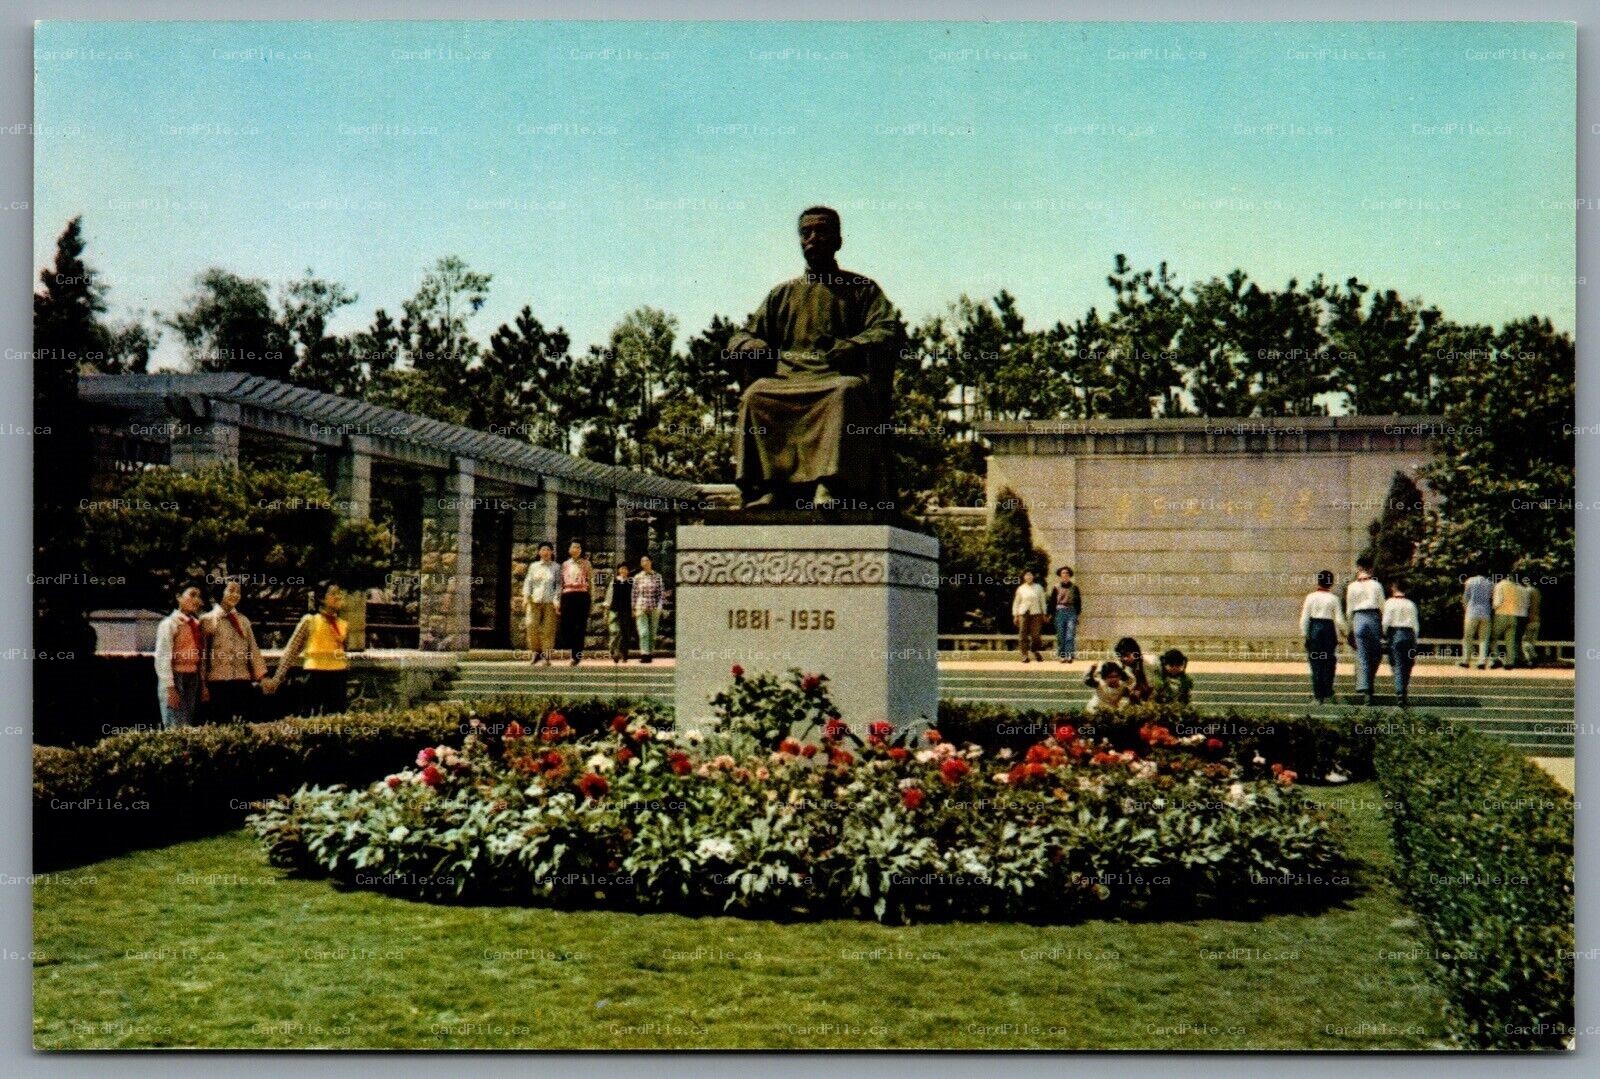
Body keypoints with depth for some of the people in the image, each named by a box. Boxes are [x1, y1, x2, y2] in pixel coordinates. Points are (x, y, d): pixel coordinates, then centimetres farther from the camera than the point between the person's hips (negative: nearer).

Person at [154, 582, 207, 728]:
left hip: (194, 679, 7)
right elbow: (162, 658, -13)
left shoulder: (196, 625, 12)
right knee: (177, 728, -9)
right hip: (176, 678, -7)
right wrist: (170, 688, -18)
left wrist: (203, 684, 11)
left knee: (189, 726, 10)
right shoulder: (170, 624, -9)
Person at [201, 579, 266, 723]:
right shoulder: (208, 620, 3)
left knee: (244, 722, 1)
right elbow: (202, 654, 1)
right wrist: (203, 684, -3)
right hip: (219, 683, -3)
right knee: (223, 724, 0)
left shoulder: (243, 620, 15)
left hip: (243, 682, 3)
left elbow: (253, 650, 12)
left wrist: (261, 676, 4)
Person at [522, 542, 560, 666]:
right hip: (535, 600, 2)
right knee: (532, 625, -7)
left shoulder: (556, 567, 8)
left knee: (549, 628, -3)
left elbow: (558, 585, 4)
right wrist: (526, 597, -1)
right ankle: (535, 651, 8)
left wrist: (557, 600, -7)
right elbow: (528, 582, 11)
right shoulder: (534, 566, 13)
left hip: (550, 601, -2)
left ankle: (546, 656, 2)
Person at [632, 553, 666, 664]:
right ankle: (644, 654, -15)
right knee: (643, 632, -11)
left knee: (652, 632, 4)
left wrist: (659, 606, -4)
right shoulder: (638, 578, 5)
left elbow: (662, 592, 5)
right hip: (641, 608, -1)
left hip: (654, 608, 1)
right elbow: (634, 594, 7)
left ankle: (651, 654, 10)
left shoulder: (657, 577, 4)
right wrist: (634, 609, 5)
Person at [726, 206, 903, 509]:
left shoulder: (861, 289, 19)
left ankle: (830, 486, -50)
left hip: (841, 379, -3)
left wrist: (853, 346, -18)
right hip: (787, 379, 3)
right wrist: (748, 345, -3)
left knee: (846, 392, -39)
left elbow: (889, 330, 3)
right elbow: (741, 337, 23)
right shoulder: (782, 294, 28)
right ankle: (768, 487, -38)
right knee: (755, 395, -31)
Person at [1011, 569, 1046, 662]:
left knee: (1035, 634, -2)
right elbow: (1016, 602, 12)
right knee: (1023, 634, -5)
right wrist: (1015, 615, 7)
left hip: (1035, 613, 0)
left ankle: (1034, 651, 21)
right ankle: (1025, 655, -2)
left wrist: (1044, 614, 10)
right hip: (1023, 613, 0)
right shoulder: (1021, 589, 7)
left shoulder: (1038, 588, 9)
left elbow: (1042, 601, 13)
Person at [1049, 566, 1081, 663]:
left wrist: (1077, 614, 2)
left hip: (1071, 612, -1)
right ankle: (1062, 655, 8)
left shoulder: (1074, 588, 8)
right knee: (1060, 636, 2)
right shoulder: (1056, 588, 7)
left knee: (1070, 635, -12)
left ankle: (1070, 655, -17)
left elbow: (1078, 602, 10)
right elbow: (1052, 602, 8)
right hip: (1060, 612, 1)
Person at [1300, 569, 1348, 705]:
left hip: (1314, 629, 1)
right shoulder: (1333, 599, -5)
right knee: (1328, 663, 8)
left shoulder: (1311, 597, -1)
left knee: (1316, 663, 4)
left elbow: (1304, 618, -1)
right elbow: (1339, 620, -4)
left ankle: (1318, 695, 3)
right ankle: (1327, 694, 10)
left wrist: (1304, 634, 8)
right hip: (1329, 629, -1)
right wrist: (1341, 632, 13)